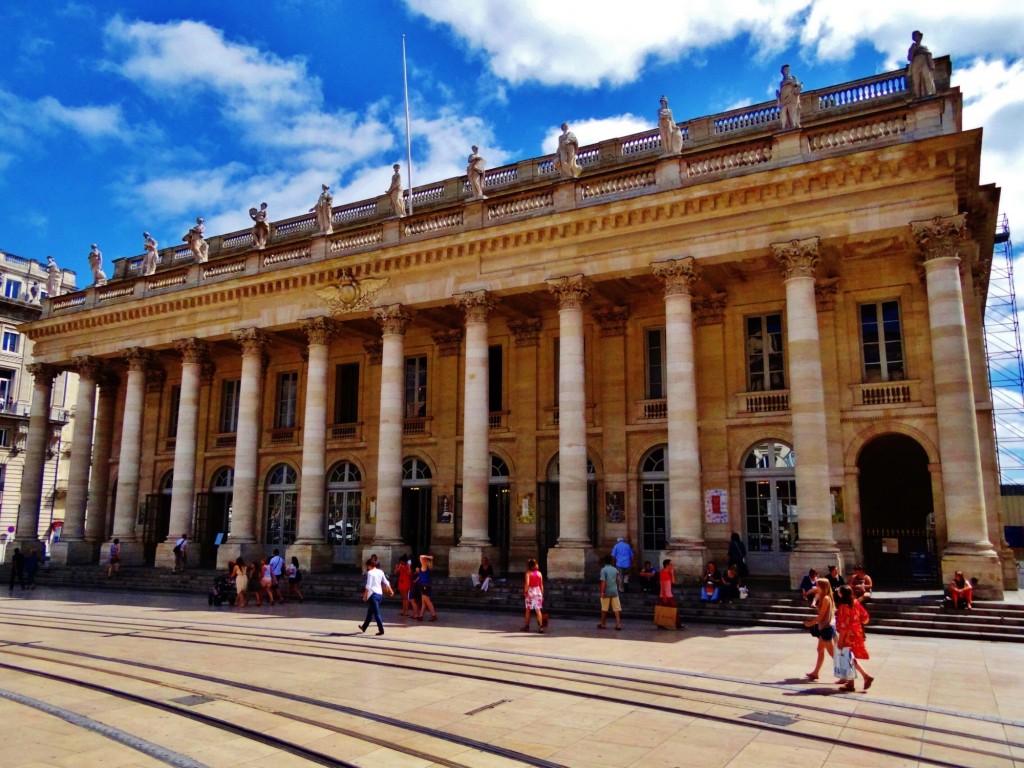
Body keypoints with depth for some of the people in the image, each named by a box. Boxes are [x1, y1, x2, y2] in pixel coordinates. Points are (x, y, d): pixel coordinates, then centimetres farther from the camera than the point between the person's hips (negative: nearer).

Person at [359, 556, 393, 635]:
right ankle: (364, 627, 34)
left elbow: (368, 586, -15)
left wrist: (364, 595, -8)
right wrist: (390, 590, 22)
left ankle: (381, 630, -9)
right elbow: (386, 582, 12)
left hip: (373, 594, -8)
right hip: (380, 594, 8)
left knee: (376, 613, -5)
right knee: (370, 612, 21)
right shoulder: (380, 572, 9)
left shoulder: (370, 572, -11)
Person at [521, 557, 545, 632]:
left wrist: (525, 591, -8)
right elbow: (541, 585, 7)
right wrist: (542, 594, 13)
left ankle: (526, 626, 20)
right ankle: (541, 627, -6)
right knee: (538, 610, 1)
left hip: (530, 592, -3)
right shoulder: (539, 573, 4)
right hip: (538, 592, 3)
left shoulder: (528, 573, -7)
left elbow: (527, 583, -18)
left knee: (528, 609, 11)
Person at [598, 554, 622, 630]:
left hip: (606, 592, -3)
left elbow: (603, 582, -16)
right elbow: (617, 581, 12)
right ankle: (618, 624, -5)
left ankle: (602, 624, 18)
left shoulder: (603, 570, -9)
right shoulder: (615, 570, 6)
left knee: (604, 609, 9)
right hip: (614, 592, 3)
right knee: (617, 609, 3)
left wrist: (602, 592, -15)